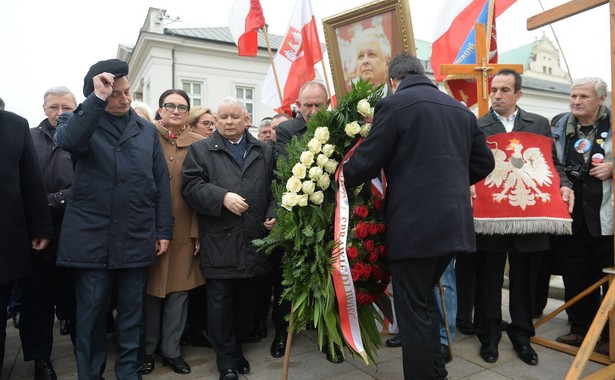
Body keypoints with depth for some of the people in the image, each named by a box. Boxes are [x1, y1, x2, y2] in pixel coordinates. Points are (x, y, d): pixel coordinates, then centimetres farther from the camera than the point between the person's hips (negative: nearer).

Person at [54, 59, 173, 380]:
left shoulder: (147, 129, 10)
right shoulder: (79, 121, 4)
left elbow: (160, 182, 8)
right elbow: (67, 140, -22)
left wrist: (164, 229, 3)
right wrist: (98, 98, -25)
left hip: (136, 238, 2)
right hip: (91, 236, -2)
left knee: (132, 313, 12)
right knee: (91, 314, 8)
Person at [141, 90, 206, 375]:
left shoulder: (199, 144, 4)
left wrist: (198, 232, -3)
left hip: (184, 229, 1)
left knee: (179, 289, 9)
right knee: (150, 288, 10)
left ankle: (171, 349, 26)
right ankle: (147, 349, 28)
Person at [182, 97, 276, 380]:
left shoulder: (265, 152, 13)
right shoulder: (200, 150, 5)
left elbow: (274, 188, 12)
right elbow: (191, 186, -6)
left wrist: (273, 215, -3)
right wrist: (222, 197, -17)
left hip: (253, 241, 3)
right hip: (219, 242, -3)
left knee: (246, 301, 15)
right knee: (220, 303, 5)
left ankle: (237, 348, 35)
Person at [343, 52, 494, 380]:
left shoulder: (394, 104, -7)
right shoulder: (461, 109, 14)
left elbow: (365, 162, -9)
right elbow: (484, 162, 18)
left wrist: (338, 179, 8)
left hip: (415, 225, -8)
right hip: (455, 223, 8)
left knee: (414, 312, 4)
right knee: (425, 301, 24)